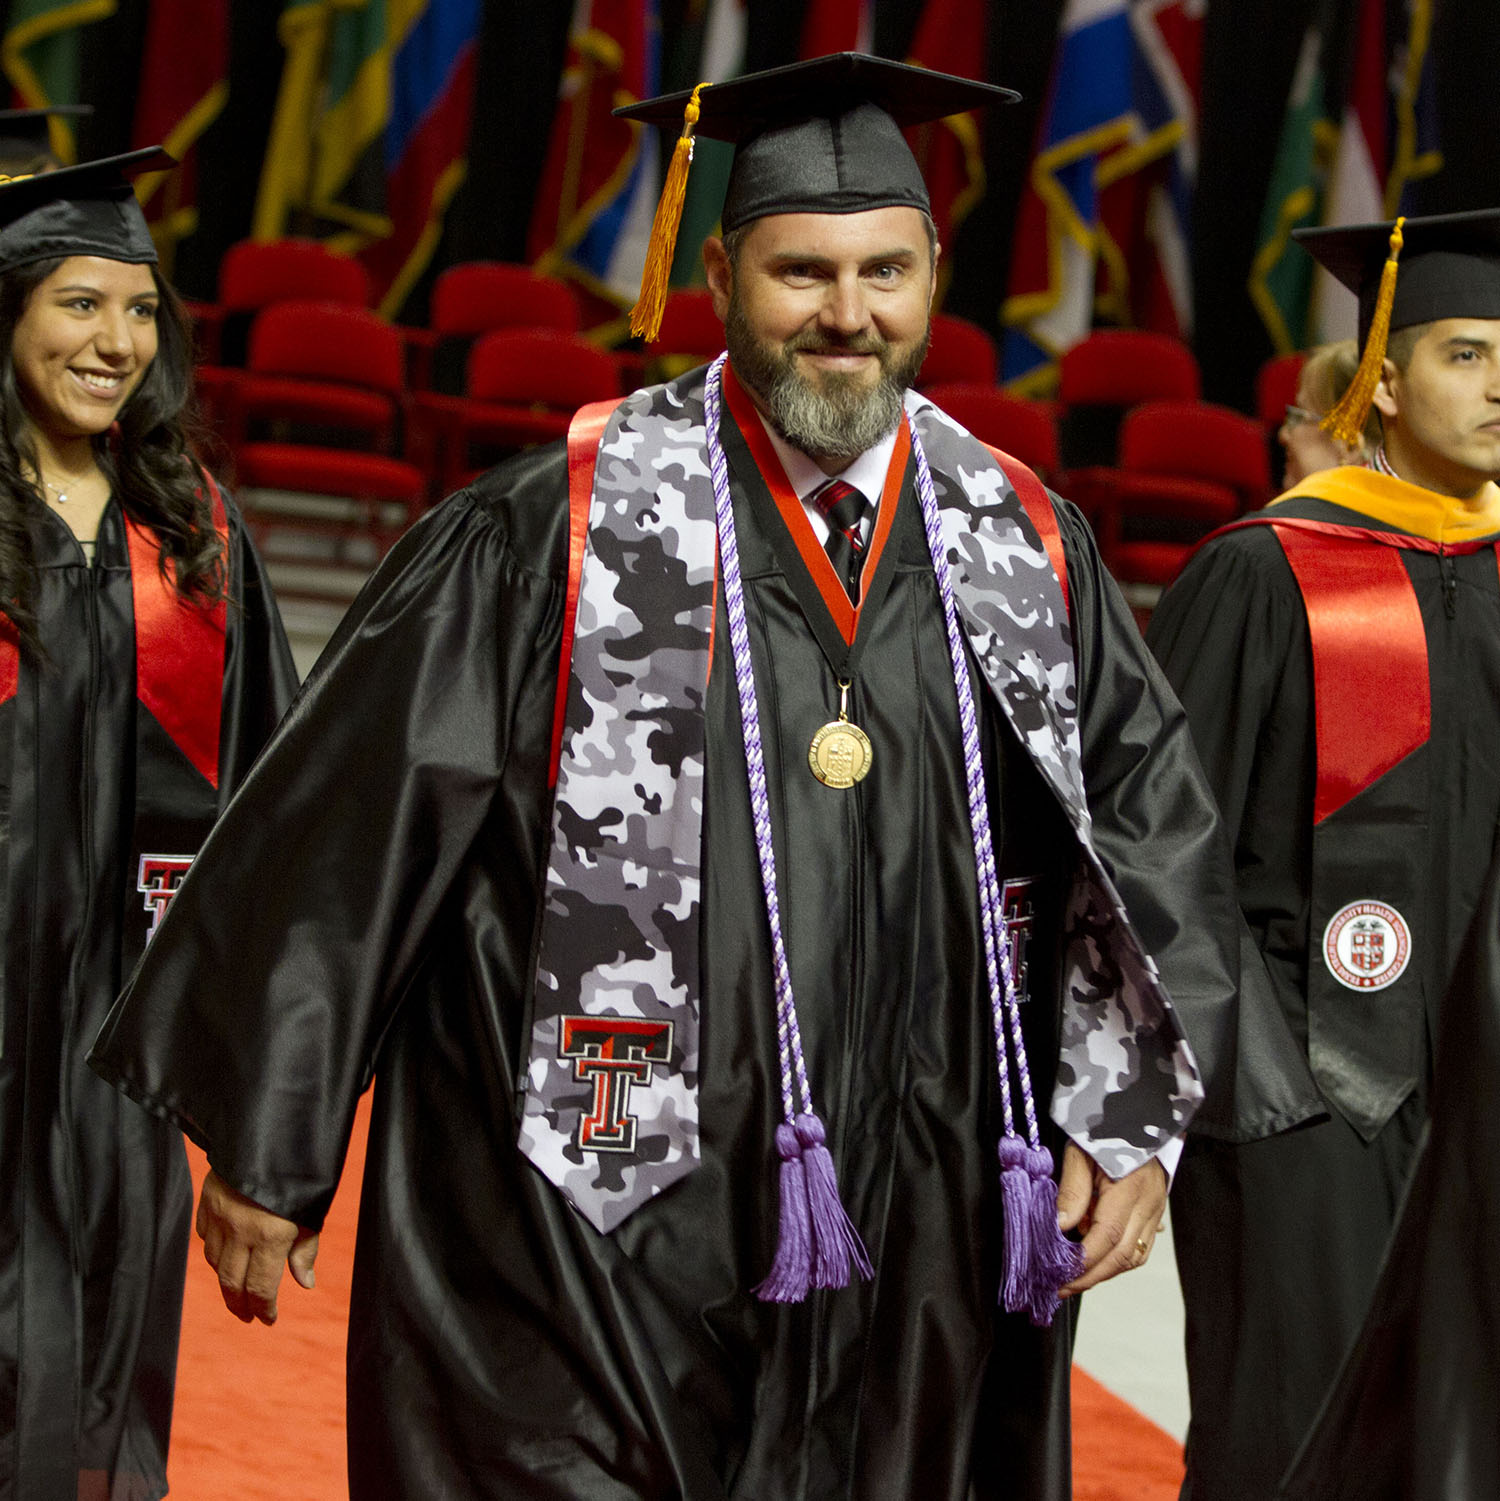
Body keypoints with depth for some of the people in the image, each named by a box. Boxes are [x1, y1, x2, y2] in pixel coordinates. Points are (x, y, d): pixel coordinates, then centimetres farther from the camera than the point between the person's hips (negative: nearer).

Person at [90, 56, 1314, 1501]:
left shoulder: (1023, 553, 6)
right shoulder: (554, 532, -5)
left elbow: (1152, 828, 12)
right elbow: (348, 835, -4)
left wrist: (1126, 1122, 1)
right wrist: (264, 1148, -3)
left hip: (916, 1262, 4)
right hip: (594, 1247, -3)